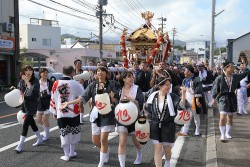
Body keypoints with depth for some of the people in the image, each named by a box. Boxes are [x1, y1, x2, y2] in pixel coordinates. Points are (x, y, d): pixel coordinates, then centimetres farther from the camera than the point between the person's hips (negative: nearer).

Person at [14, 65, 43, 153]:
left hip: (32, 105, -7)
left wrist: (27, 81, -27)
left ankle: (20, 146, -4)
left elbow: (33, 91, -29)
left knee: (25, 124, -8)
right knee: (31, 122, 18)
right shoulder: (22, 81, 3)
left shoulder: (35, 81, -14)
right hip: (24, 104, 7)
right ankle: (40, 139, 36)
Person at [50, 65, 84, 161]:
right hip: (74, 113, -1)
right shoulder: (75, 84, -9)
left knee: (64, 134, 7)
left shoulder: (56, 83, -3)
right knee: (74, 132, 16)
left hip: (61, 113, 1)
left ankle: (66, 155, 12)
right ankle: (72, 152, 26)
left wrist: (54, 112, 13)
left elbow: (53, 99, 2)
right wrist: (80, 85, 19)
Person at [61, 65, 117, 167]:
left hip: (107, 114, -3)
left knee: (103, 139, -7)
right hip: (96, 114, 4)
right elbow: (83, 98, -1)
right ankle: (106, 150, 40)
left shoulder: (110, 86, -4)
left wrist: (112, 98, -26)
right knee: (95, 141, 9)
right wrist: (69, 103, -8)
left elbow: (115, 102, -3)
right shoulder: (92, 85, 3)